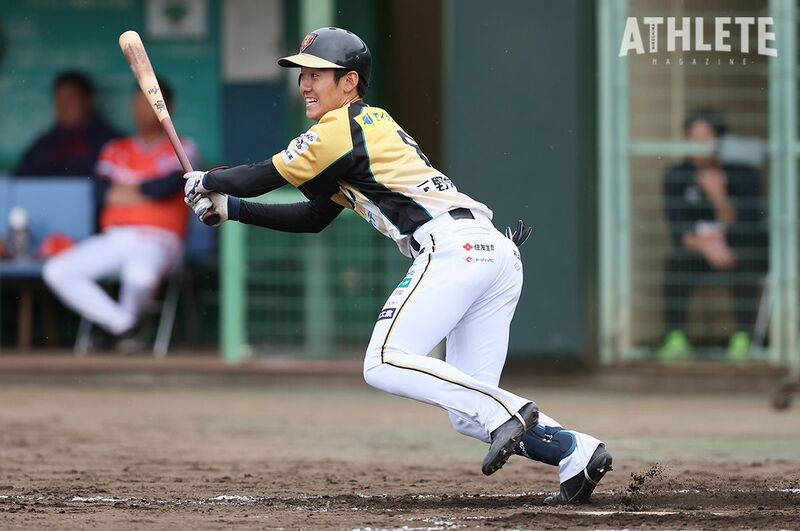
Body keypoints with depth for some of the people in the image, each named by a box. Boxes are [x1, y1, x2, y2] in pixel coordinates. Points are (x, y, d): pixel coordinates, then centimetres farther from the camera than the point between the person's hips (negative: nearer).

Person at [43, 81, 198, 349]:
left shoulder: (181, 149, 8)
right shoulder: (115, 150, 19)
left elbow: (168, 188, -10)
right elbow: (103, 192, 4)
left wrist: (125, 190, -1)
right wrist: (146, 192, -7)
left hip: (157, 240, -5)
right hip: (113, 240, 5)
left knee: (140, 274, -41)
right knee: (56, 271, -18)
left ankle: (128, 318, -5)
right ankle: (122, 326, -16)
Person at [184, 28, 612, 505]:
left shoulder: (343, 127, 0)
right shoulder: (370, 128, 29)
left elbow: (263, 177, 4)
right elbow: (313, 218, 35)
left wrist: (205, 181, 23)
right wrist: (229, 208, 32)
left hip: (454, 248, -9)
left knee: (385, 365, -15)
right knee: (470, 415, 7)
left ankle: (504, 412, -26)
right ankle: (575, 451, -8)